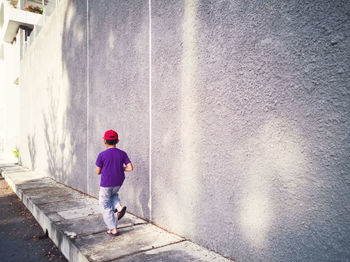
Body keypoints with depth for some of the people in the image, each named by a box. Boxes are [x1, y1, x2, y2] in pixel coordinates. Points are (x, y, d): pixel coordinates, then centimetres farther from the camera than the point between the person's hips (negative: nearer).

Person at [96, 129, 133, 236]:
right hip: (118, 183, 4)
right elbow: (130, 168, -8)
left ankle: (113, 229, 14)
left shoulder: (102, 155, -13)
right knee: (113, 194, 35)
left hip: (106, 184, -4)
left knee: (105, 206, 13)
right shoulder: (122, 154, -4)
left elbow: (98, 172, -6)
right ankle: (119, 206, 8)